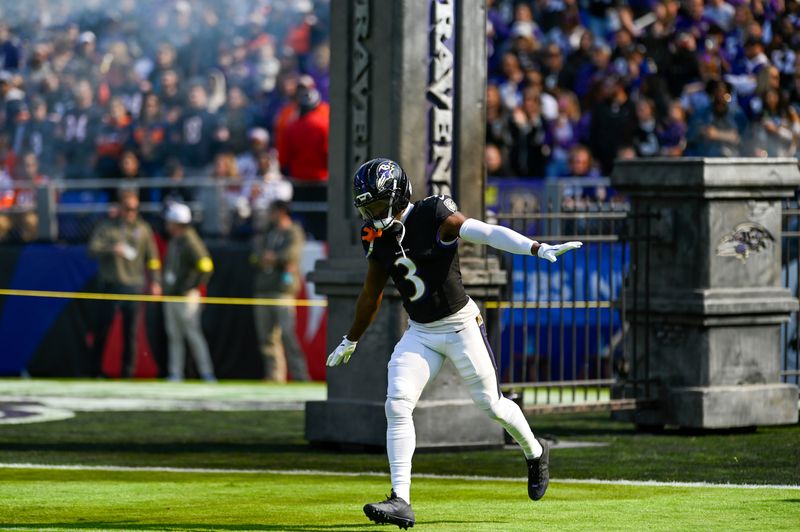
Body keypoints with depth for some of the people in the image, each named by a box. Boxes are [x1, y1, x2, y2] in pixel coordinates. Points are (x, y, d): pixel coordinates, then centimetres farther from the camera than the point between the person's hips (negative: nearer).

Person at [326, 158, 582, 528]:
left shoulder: (434, 217, -18)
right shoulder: (378, 238, 2)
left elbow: (487, 233, -31)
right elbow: (371, 296, 17)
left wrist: (539, 249, -45)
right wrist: (350, 342, 28)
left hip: (460, 326, -5)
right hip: (419, 333, 5)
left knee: (491, 405, 4)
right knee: (397, 406, -11)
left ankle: (535, 453, 35)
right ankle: (401, 501, -12)